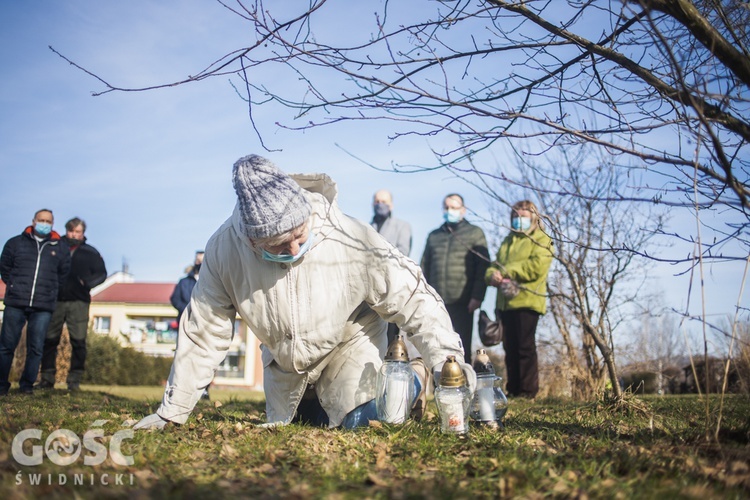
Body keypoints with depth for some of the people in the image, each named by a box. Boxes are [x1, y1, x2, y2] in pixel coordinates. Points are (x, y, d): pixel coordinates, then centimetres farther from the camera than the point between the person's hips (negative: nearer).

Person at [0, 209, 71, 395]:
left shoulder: (61, 248, 9)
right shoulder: (15, 243, 7)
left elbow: (64, 274, 17)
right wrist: (16, 286, 9)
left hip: (43, 307, 1)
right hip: (15, 303, 0)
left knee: (36, 348, 1)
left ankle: (27, 385, 11)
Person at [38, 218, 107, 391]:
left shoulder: (90, 253, 11)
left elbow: (101, 274, 8)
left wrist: (87, 282, -10)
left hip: (79, 303, 0)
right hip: (55, 300, 0)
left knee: (78, 341, -5)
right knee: (49, 340, 0)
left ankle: (74, 380, 1)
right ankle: (47, 378, 9)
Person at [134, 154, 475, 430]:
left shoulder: (352, 242, -36)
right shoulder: (224, 249, -28)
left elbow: (413, 299, -26)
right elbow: (203, 333, -17)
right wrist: (172, 412, -14)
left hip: (348, 341, -3)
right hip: (283, 355, 4)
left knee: (357, 421, -18)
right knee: (282, 427, 13)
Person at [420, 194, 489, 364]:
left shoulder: (475, 233, 7)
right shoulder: (434, 236, 18)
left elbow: (483, 267, -2)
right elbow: (425, 267, 17)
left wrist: (477, 296, -11)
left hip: (462, 301, -3)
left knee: (463, 347, 1)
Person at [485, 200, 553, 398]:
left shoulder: (541, 240, 2)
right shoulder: (508, 241, 24)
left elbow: (536, 267, -15)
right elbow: (494, 265, 18)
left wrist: (507, 271, -14)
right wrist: (493, 275, -7)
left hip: (526, 301, -7)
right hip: (506, 302, 7)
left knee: (525, 347, -6)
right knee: (510, 348, 8)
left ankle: (528, 391, -2)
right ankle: (513, 389, 14)